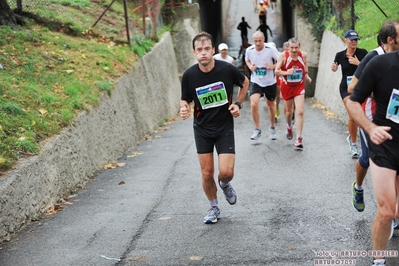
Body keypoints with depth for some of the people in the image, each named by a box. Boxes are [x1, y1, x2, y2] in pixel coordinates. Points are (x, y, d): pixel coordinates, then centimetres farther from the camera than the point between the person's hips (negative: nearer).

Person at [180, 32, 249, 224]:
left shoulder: (227, 69, -15)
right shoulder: (189, 75, -13)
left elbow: (245, 82, 6)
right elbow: (185, 100, 1)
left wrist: (238, 103, -5)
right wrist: (184, 109, -22)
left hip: (225, 127, -1)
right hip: (202, 130, 1)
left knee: (226, 172, -11)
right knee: (207, 173, 4)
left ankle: (225, 184, 28)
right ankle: (214, 208, 29)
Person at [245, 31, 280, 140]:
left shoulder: (271, 49, -16)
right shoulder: (249, 50, -8)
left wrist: (273, 66, -27)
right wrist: (250, 66, -8)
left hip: (270, 82, 0)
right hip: (255, 82, 1)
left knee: (271, 105, 16)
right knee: (254, 104, -19)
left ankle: (272, 128, 39)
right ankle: (257, 129, -1)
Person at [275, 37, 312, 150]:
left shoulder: (303, 55, -9)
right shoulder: (283, 56, -16)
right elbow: (277, 71, -15)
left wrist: (306, 74, 6)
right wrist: (286, 72, -33)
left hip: (299, 86, 0)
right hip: (287, 86, 0)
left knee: (300, 112, -13)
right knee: (289, 111, 17)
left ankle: (299, 140, -11)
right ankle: (289, 129, 49)